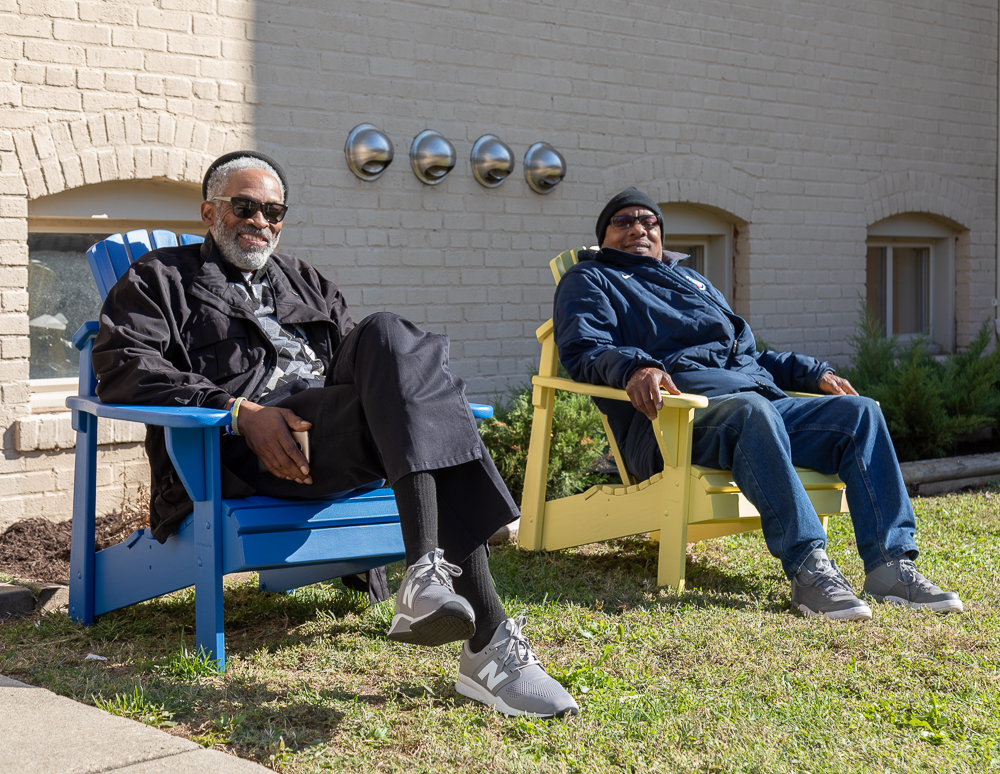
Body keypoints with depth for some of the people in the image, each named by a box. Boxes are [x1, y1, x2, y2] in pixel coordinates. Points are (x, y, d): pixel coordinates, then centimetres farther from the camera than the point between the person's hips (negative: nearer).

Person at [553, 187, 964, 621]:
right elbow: (582, 349, -3)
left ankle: (890, 568, -23)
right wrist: (634, 366, -25)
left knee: (859, 412, -14)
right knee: (750, 410, -38)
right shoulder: (590, 280, 17)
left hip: (758, 399, 7)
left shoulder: (692, 280, 37)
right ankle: (808, 568, -44)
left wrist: (813, 373, 23)